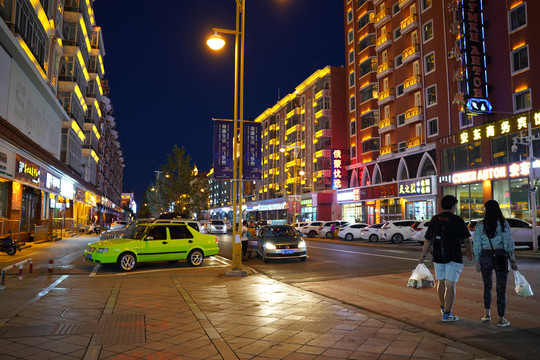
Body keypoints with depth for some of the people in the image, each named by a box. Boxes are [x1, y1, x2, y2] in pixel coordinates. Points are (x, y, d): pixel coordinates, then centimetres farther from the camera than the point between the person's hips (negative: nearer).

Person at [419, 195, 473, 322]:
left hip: (438, 257, 4)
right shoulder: (457, 220, -9)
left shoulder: (434, 219, 2)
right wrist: (470, 253, 15)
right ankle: (447, 314, 1)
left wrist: (423, 256, 9)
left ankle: (443, 307, 36)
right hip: (454, 257, -4)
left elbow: (428, 240, 2)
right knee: (450, 285, 0)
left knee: (441, 282, 19)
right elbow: (467, 239, -3)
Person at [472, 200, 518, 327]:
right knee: (501, 288, 4)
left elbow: (477, 245, 0)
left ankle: (487, 313, 23)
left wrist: (477, 262, 7)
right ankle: (501, 319, 7)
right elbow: (509, 243, -5)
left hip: (486, 256, 1)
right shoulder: (503, 224, -5)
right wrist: (512, 260, 1)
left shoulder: (480, 225, -3)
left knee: (487, 286, 17)